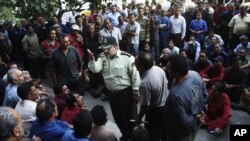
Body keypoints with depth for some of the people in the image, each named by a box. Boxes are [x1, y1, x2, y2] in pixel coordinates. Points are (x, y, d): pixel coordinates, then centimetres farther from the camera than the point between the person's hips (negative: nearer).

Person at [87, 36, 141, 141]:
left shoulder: (127, 57, -17)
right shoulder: (102, 57, -1)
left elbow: (135, 75, -14)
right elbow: (95, 69, -12)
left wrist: (136, 92, -11)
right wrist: (92, 59, -28)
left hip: (126, 92, -5)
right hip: (111, 93, 6)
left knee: (129, 116, 10)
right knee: (117, 116, 20)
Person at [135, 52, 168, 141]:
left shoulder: (145, 83, -35)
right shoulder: (159, 69, -11)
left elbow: (145, 105, -24)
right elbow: (166, 85, 5)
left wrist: (139, 118, -8)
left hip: (156, 111, -7)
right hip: (166, 105, 8)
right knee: (161, 130, 30)